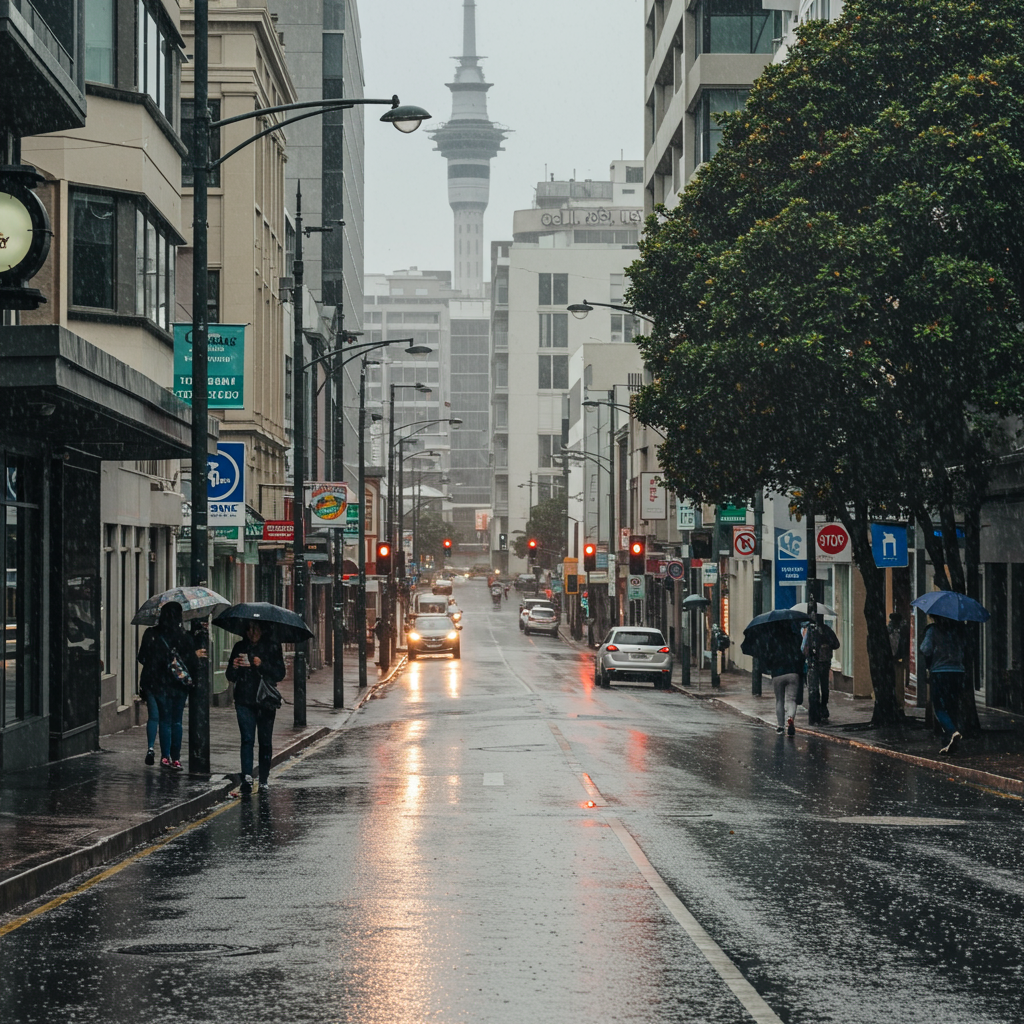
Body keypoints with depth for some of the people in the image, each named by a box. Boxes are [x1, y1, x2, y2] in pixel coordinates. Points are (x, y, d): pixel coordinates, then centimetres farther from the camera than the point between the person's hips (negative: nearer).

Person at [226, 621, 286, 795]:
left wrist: (262, 665, -19)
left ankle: (264, 780, 13)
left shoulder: (273, 647, 3)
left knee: (265, 741, 5)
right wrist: (234, 667, -10)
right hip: (244, 701, 1)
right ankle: (247, 777, -22)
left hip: (265, 701, -1)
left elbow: (280, 674, -5)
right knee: (247, 739, -12)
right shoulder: (240, 647, 10)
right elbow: (231, 677, 12)